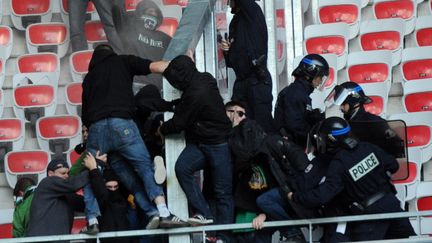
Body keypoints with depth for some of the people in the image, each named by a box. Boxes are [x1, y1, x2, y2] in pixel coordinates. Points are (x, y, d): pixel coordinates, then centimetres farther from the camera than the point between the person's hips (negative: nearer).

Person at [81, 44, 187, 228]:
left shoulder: (89, 77, 29)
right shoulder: (122, 61, 19)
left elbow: (85, 114, 23)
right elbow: (156, 67, 7)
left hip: (95, 128, 3)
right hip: (121, 123, -3)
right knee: (145, 168, -3)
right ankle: (163, 213, -18)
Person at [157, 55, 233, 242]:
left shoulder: (196, 93, -24)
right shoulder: (203, 79, 3)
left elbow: (179, 122, -13)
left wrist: (162, 130, 5)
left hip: (218, 144, -8)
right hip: (199, 142, 8)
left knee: (223, 192, -2)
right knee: (182, 167, -17)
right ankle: (204, 214, -15)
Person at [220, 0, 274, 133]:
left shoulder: (253, 13, 1)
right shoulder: (235, 23, 19)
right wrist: (227, 50, 2)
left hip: (257, 80, -7)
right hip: (241, 82, 7)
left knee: (263, 126, -7)